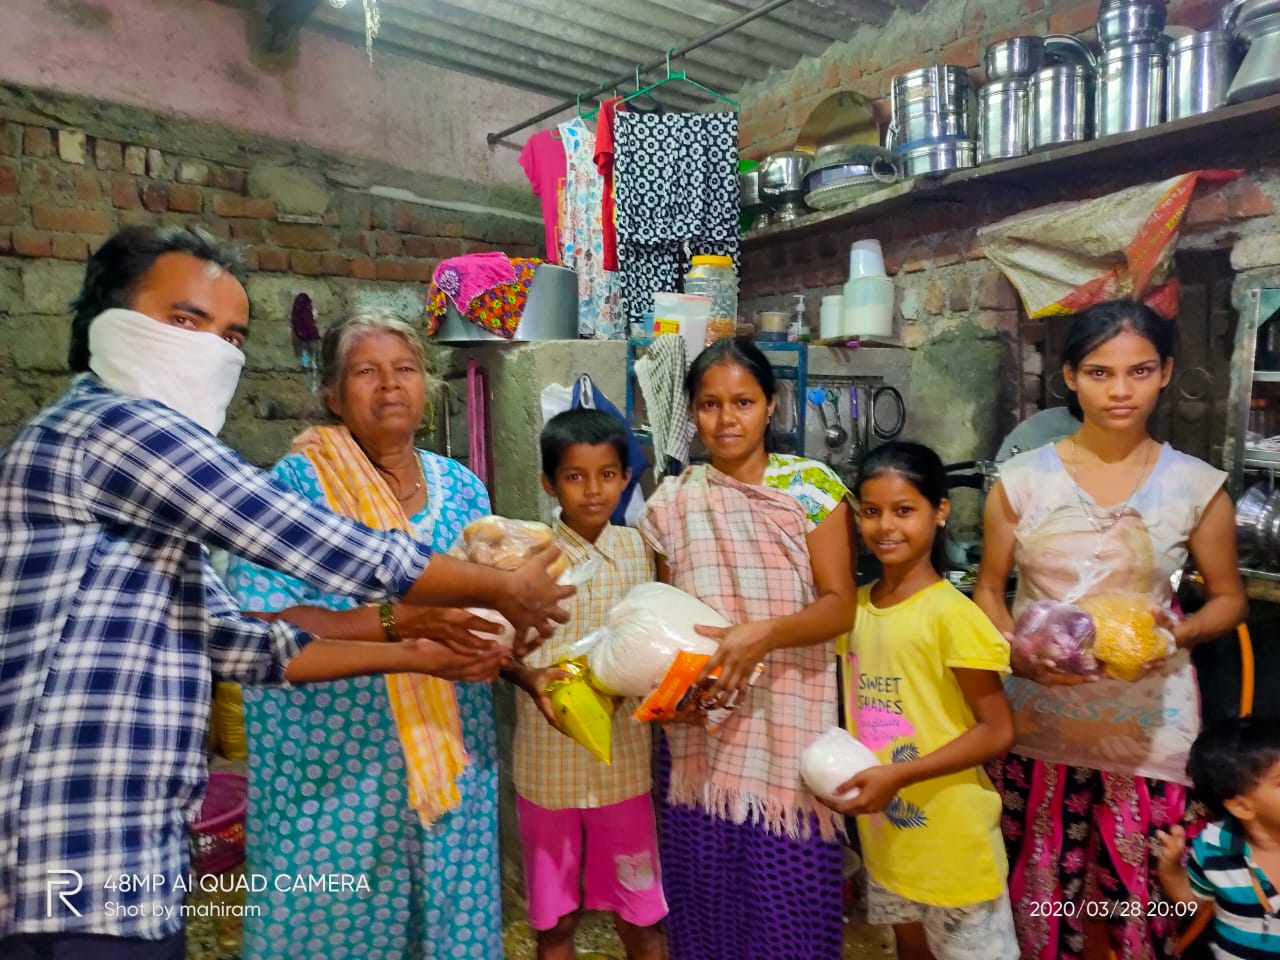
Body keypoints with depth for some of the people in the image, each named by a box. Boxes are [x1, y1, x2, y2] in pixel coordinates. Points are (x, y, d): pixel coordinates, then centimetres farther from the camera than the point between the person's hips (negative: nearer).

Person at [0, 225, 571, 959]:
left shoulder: (143, 490, 16)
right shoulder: (116, 424, -15)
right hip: (80, 886, -9)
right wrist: (502, 590, -4)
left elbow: (234, 644, 14)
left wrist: (410, 655, 14)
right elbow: (333, 550, -17)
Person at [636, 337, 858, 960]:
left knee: (790, 896, 4)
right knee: (705, 891, 10)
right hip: (701, 731, 2)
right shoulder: (671, 503, 4)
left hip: (791, 727, -2)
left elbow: (839, 605, -7)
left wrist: (762, 634, -23)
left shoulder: (813, 487, -4)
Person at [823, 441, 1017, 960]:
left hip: (951, 836, -6)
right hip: (884, 830, 6)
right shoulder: (855, 607, 0)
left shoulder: (951, 613, -19)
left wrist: (898, 775, -23)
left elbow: (997, 731, -17)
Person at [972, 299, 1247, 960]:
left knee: (1147, 894, 7)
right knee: (1039, 889, 10)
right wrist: (1017, 651, -14)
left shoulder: (1197, 486, -1)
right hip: (1038, 714, 0)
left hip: (1148, 722, 0)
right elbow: (988, 589, 4)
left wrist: (1178, 634, -12)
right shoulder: (1021, 479, -3)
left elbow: (1228, 599, 8)